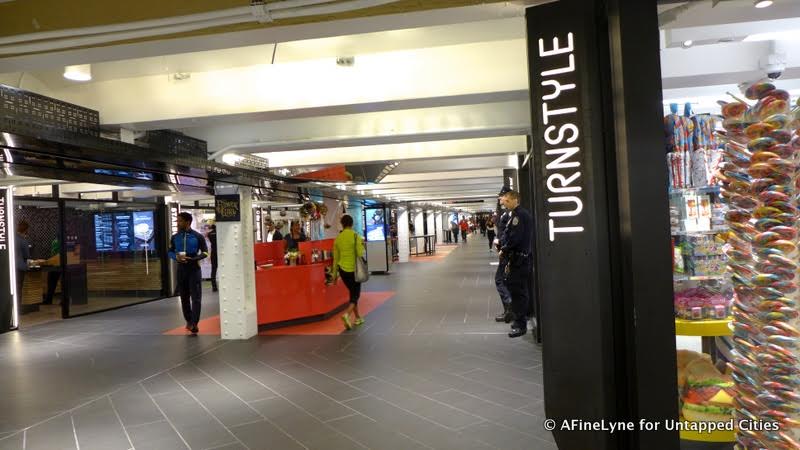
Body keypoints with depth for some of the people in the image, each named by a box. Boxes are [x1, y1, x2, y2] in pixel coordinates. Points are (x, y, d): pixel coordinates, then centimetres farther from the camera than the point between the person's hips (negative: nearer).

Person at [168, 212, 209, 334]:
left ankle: (194, 323, -5)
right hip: (181, 269, 4)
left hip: (194, 269, -4)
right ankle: (188, 320, 24)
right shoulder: (175, 237, 5)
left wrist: (192, 259, -18)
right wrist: (176, 257, -11)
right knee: (184, 297, 11)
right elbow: (170, 252, 12)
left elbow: (205, 252, -3)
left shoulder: (198, 236, -5)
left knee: (196, 297, -6)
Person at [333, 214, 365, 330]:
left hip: (342, 269, 5)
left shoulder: (338, 238, 2)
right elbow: (360, 254, -16)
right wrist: (362, 246, 5)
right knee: (356, 294, 5)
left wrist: (335, 273, 14)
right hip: (353, 269, -5)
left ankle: (358, 318, 28)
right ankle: (347, 314, -19)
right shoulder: (355, 236, -11)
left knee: (352, 292, 20)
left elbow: (336, 258, 7)